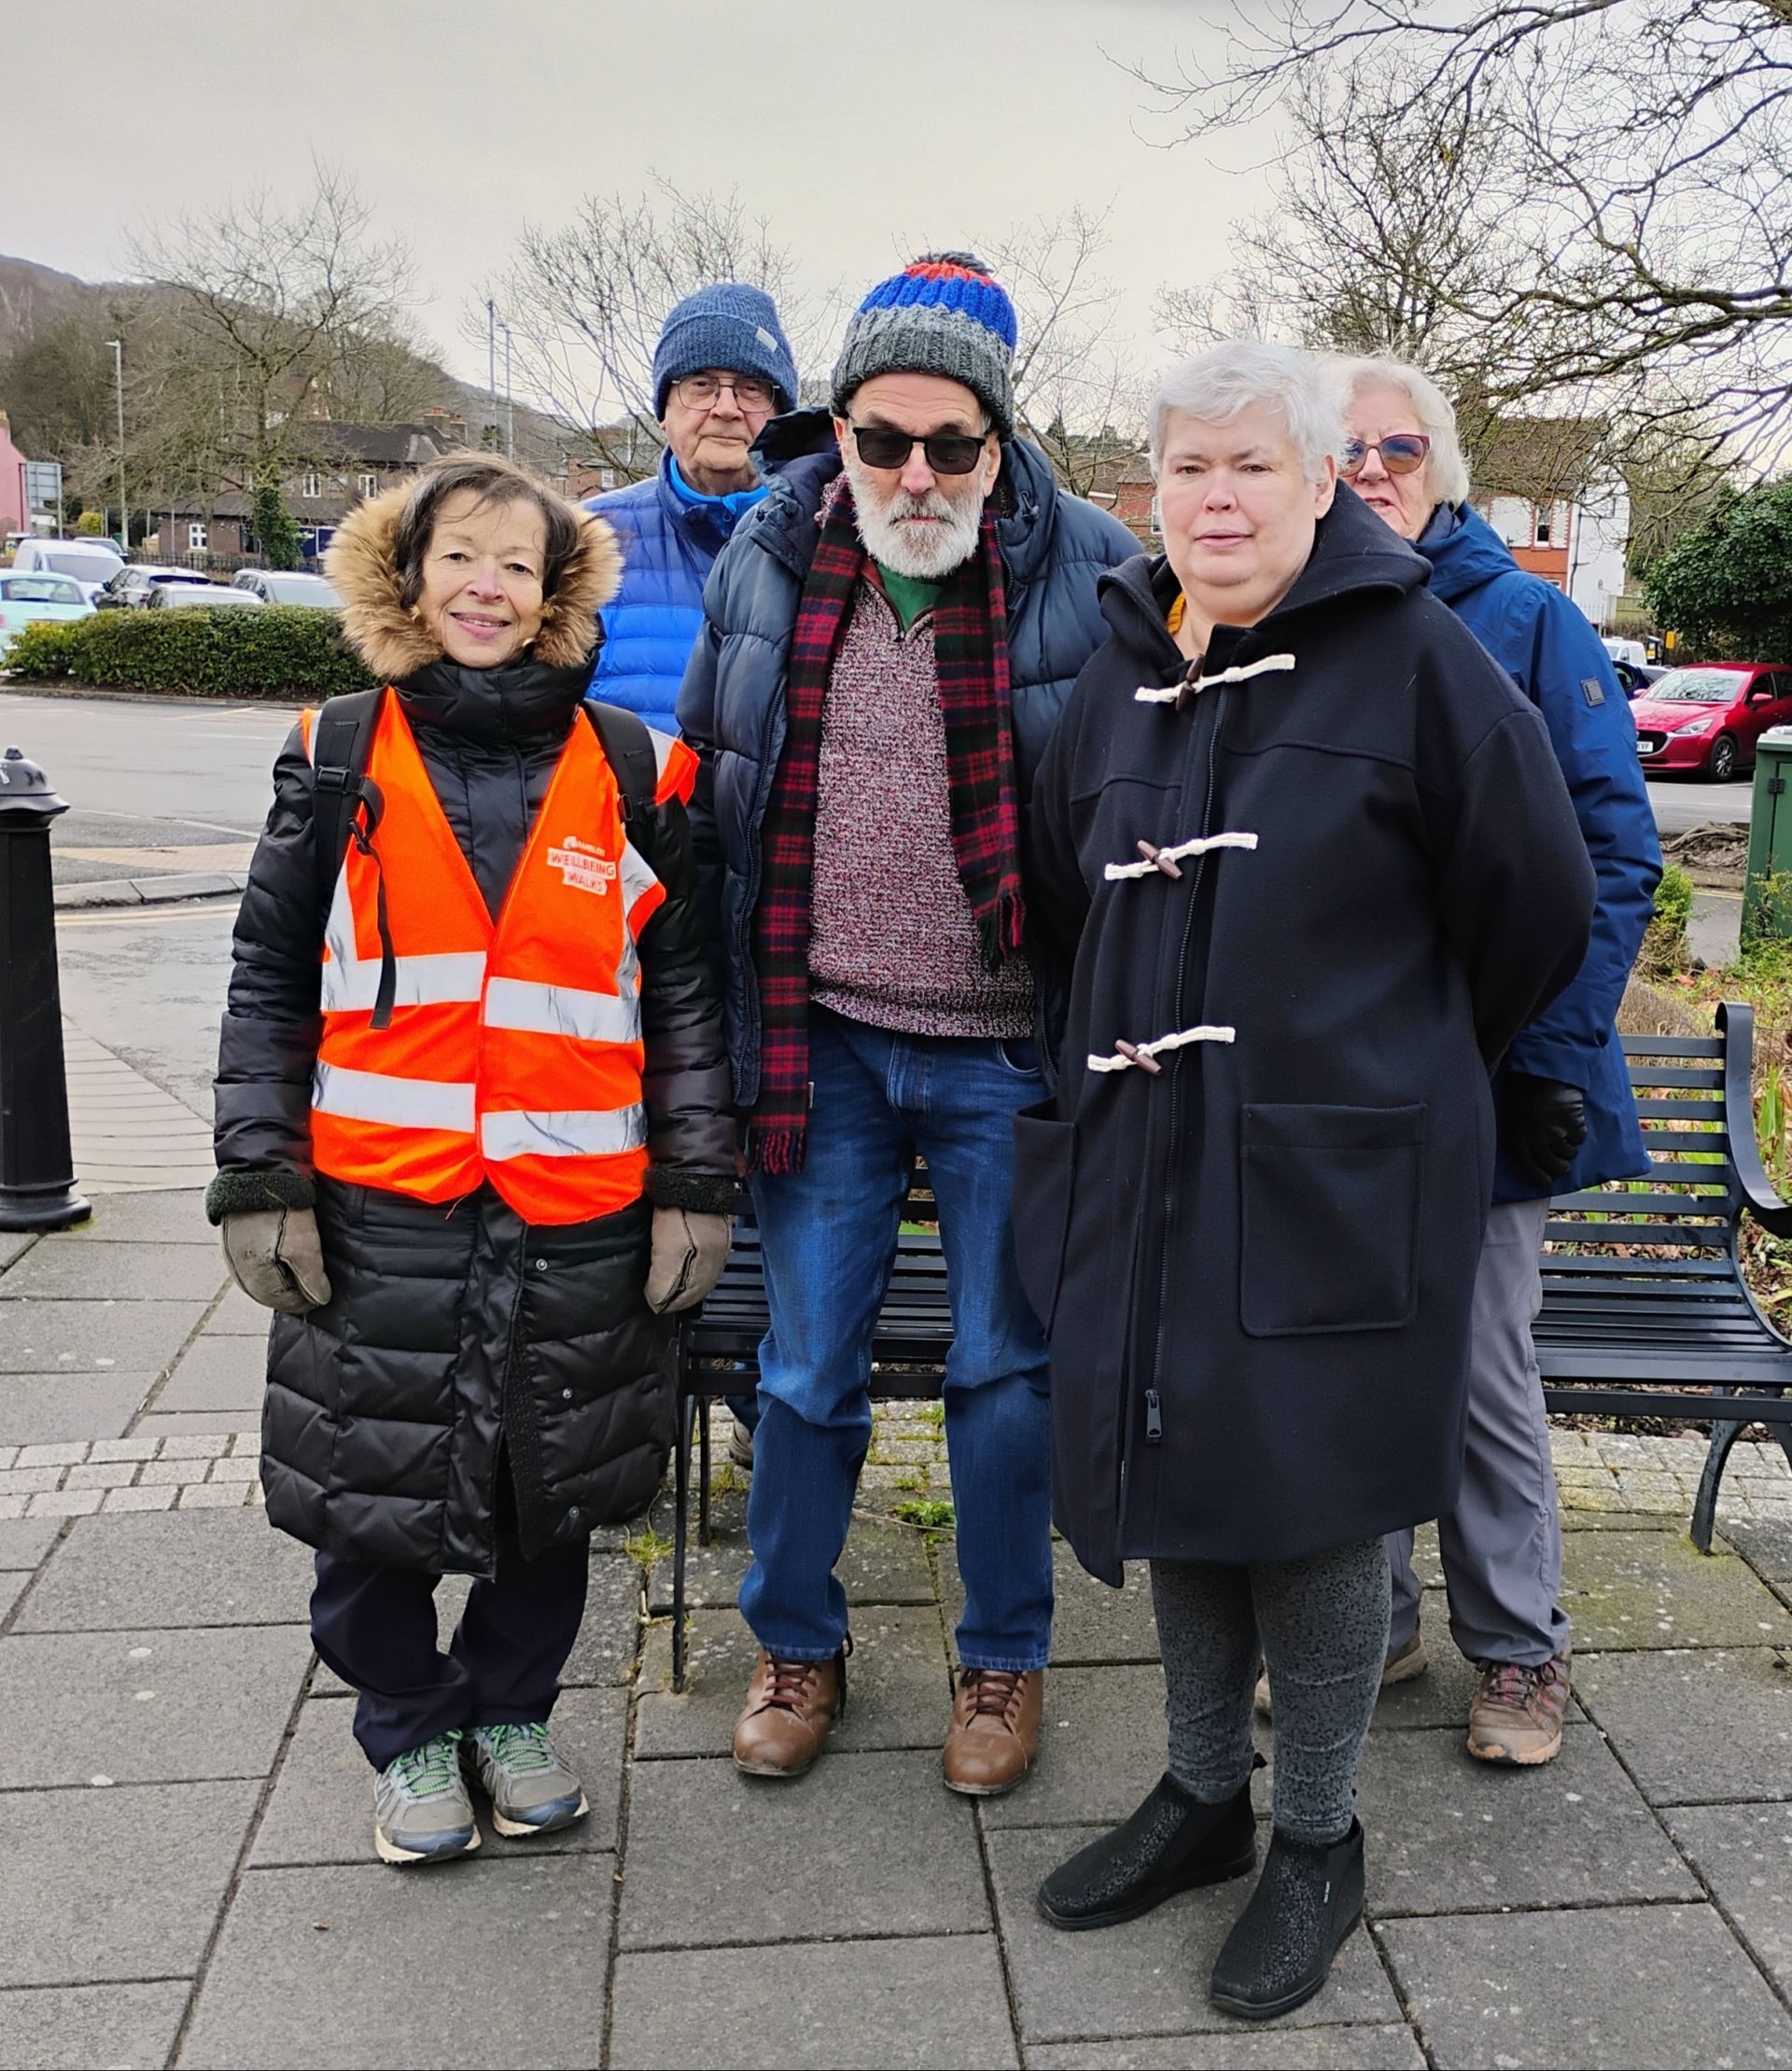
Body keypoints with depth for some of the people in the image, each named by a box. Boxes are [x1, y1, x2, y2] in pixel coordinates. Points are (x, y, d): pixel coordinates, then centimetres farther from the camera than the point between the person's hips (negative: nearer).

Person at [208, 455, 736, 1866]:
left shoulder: (631, 770, 2)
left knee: (553, 1489, 14)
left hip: (578, 1214, 0)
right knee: (371, 1494, 10)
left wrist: (696, 1187, 1)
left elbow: (685, 991, 5)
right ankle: (410, 1728, 35)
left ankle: (512, 1708, 39)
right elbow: (270, 982, 5)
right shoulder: (339, 758, 3)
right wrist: (260, 1179, -1)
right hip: (376, 1212, 0)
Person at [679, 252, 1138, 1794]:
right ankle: (797, 1644, 34)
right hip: (820, 1038, 3)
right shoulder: (768, 556, 1)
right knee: (808, 1363, 13)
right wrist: (725, 1016, 9)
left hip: (1007, 1049, -2)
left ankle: (1005, 1658, 32)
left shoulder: (1090, 568, -8)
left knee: (1008, 1366, 11)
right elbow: (707, 786, 10)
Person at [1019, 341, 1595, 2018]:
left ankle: (1317, 1842, 26)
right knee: (1182, 1490, 15)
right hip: (1145, 1169, 6)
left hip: (1335, 1178, -5)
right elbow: (1063, 916, 21)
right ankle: (1202, 1795, 35)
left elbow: (1534, 905, -2)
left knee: (1312, 1509, 5)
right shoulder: (1117, 683, 11)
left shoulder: (1411, 657, -7)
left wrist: (1392, 1061, 8)